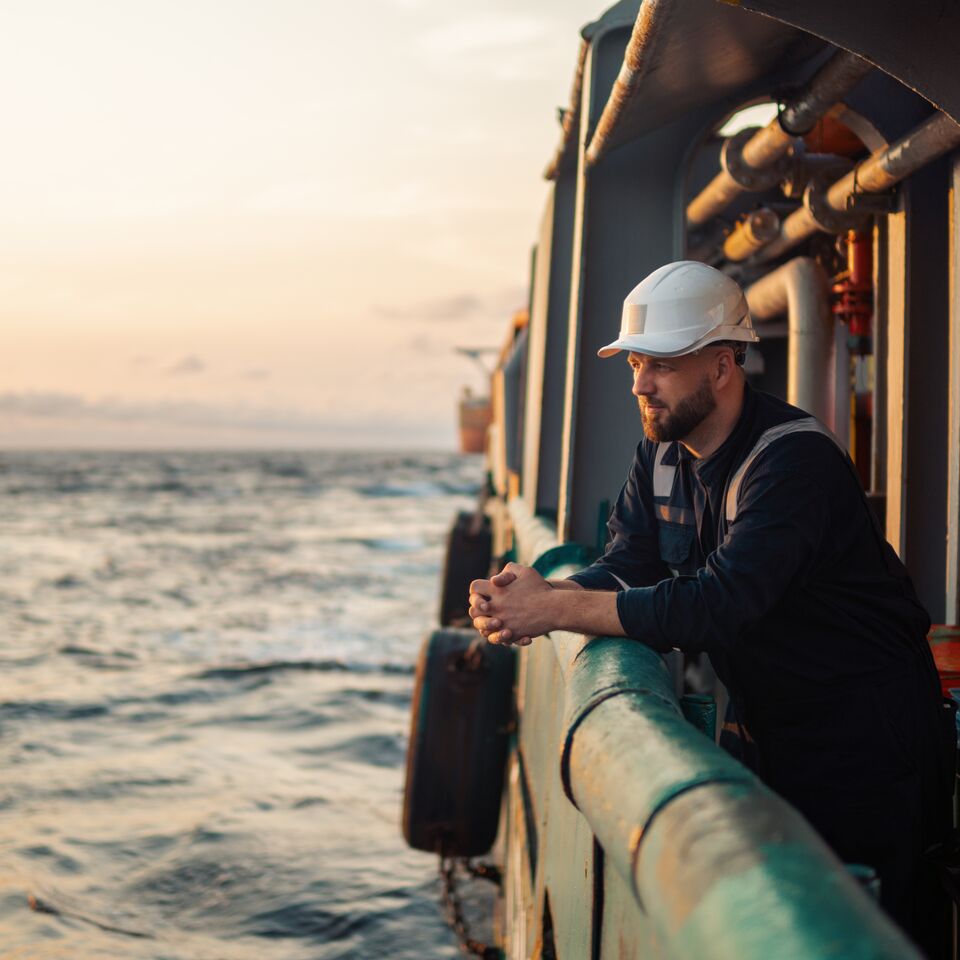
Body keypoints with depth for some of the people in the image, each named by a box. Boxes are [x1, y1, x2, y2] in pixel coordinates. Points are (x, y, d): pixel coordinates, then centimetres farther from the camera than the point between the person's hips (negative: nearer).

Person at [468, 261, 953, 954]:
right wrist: (533, 595, -25)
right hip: (761, 724, 8)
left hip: (863, 735, -8)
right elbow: (626, 570, -3)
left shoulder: (796, 459, -26)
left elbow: (720, 603, -36)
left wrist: (557, 609, -36)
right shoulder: (664, 450, 2)